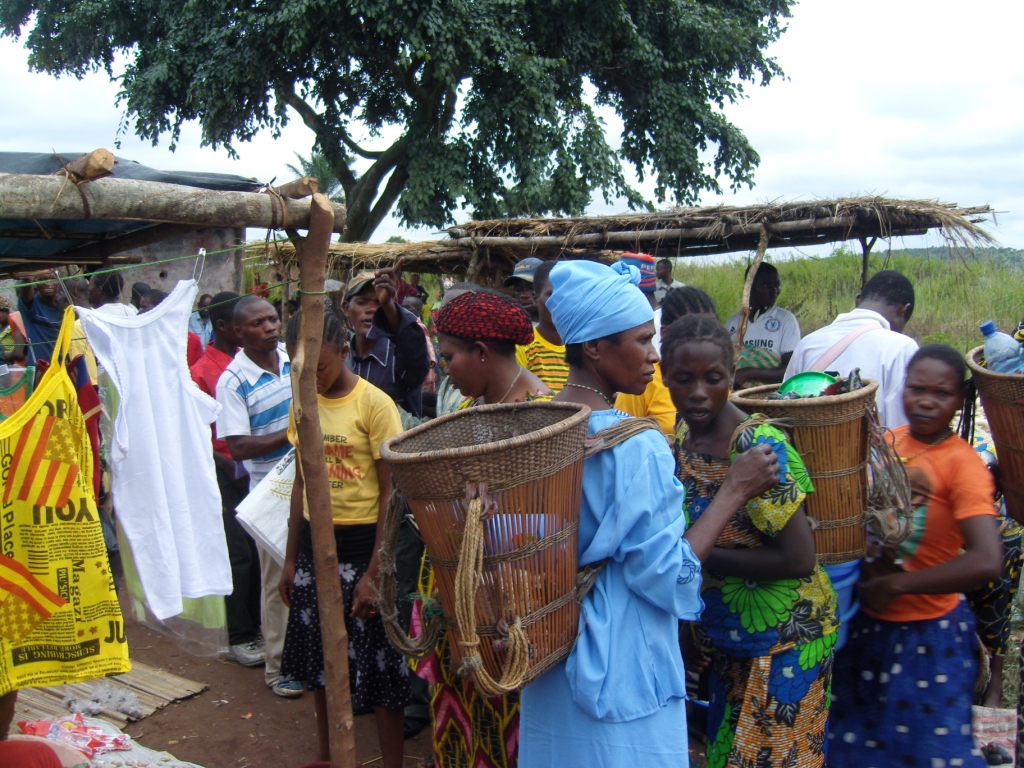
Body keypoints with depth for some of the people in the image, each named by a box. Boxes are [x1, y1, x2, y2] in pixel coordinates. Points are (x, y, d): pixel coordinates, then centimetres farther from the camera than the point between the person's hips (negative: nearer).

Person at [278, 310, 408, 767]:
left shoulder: (374, 404, -11)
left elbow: (390, 492, -11)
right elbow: (302, 482, 13)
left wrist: (374, 573, -15)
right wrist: (291, 558, 13)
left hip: (360, 541, -5)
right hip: (313, 540, 6)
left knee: (376, 660, 2)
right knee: (319, 659, 16)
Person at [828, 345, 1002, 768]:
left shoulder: (962, 463, -17)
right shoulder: (883, 443, 0)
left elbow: (985, 562, -29)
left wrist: (893, 583, -21)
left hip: (928, 637, -6)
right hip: (865, 625, 6)